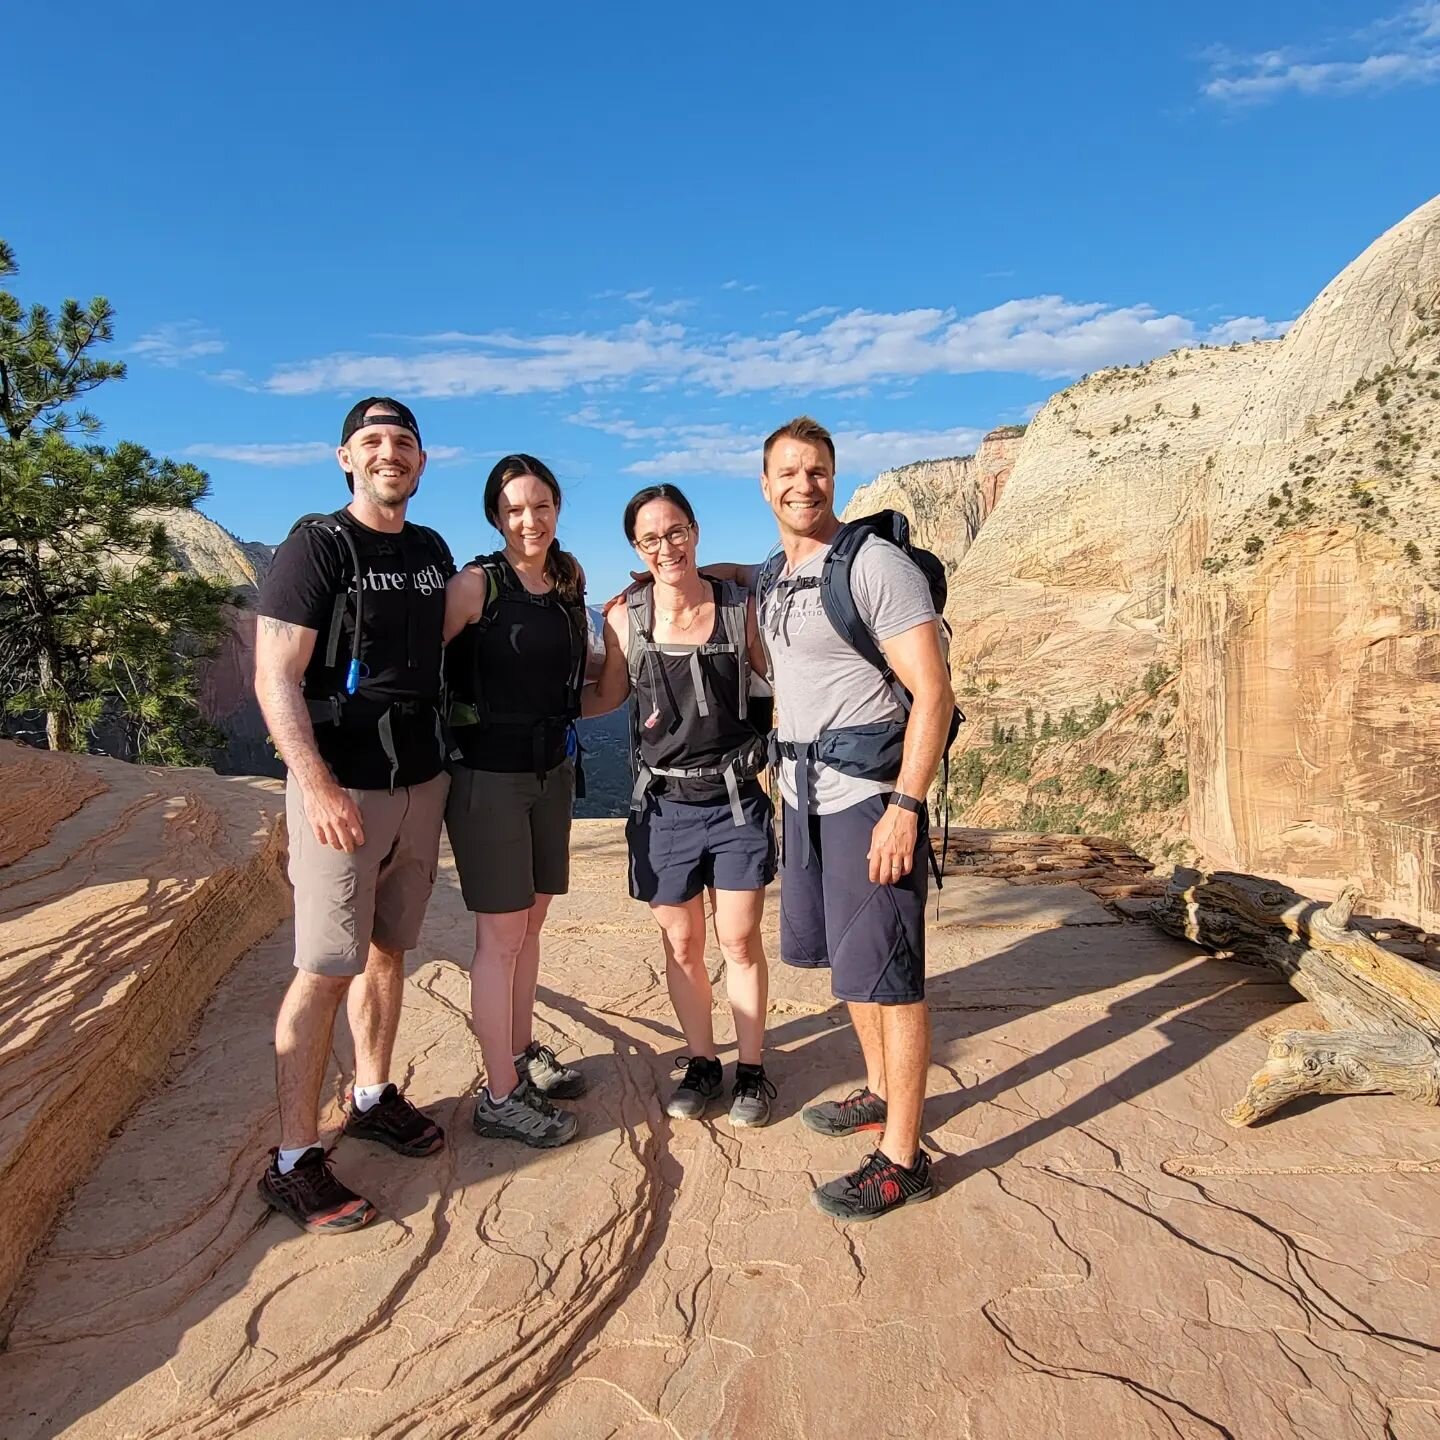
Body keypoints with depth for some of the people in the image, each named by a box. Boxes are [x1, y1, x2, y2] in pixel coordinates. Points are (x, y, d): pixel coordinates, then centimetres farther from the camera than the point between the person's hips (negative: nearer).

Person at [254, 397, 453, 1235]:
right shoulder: (317, 547, -8)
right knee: (327, 970, -4)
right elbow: (275, 677, -14)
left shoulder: (433, 552, 11)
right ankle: (295, 1163, 8)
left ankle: (373, 1099, 32)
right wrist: (317, 785, -23)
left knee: (389, 950, 15)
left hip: (422, 782, 6)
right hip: (341, 789, -6)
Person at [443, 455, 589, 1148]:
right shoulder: (476, 584, -12)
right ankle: (499, 1097, 12)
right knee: (501, 934, -1)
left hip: (550, 769, 7)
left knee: (530, 921, 16)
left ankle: (523, 1054, 33)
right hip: (487, 773, -7)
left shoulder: (568, 584, 9)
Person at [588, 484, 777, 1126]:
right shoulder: (625, 617, -2)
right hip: (664, 806, 1)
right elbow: (604, 697, 10)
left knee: (739, 942, 7)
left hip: (736, 800, -1)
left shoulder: (740, 608, -2)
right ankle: (701, 1064, 31)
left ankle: (751, 1069, 25)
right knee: (681, 945, 11)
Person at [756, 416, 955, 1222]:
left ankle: (902, 1159, 12)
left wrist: (904, 807, -22)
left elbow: (934, 693, -17)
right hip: (806, 790, 9)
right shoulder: (770, 578, 12)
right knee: (845, 957, 19)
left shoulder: (875, 562, -13)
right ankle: (880, 1094, 39)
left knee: (888, 973, -1)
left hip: (871, 790, -8)